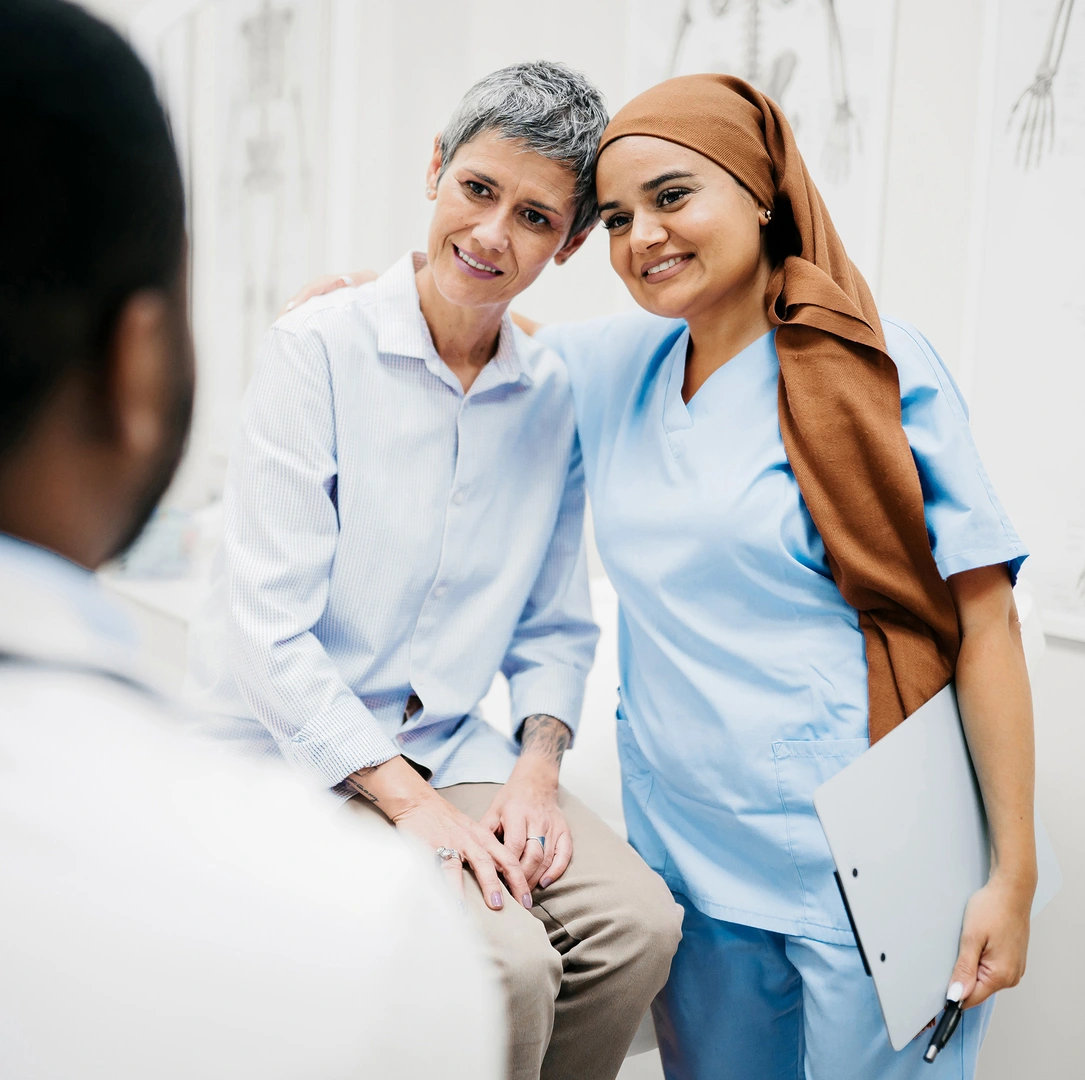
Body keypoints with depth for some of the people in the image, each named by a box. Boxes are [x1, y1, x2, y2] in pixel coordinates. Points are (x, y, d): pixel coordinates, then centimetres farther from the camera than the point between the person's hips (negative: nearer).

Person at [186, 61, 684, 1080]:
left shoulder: (554, 399, 3)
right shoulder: (317, 347, -12)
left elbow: (555, 625, 10)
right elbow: (270, 625, -16)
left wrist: (536, 769, -7)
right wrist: (413, 806, -20)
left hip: (447, 747, 5)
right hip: (287, 750, -5)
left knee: (638, 920, -15)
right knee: (505, 962, -24)